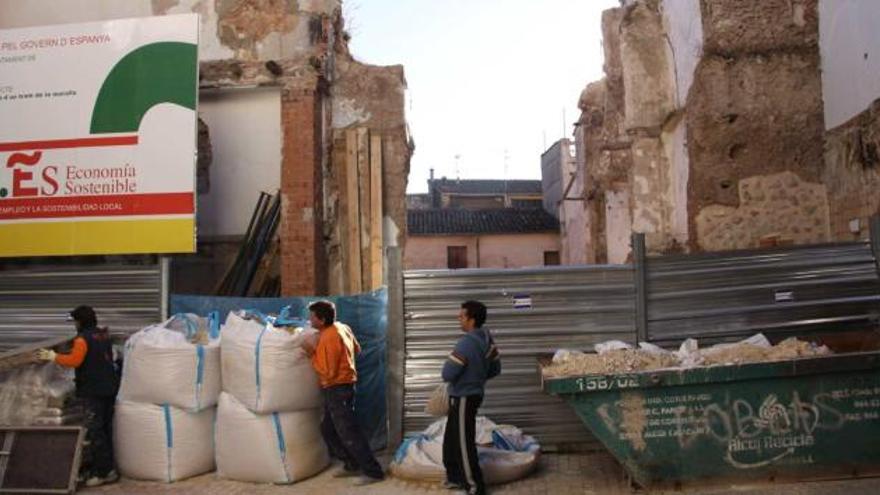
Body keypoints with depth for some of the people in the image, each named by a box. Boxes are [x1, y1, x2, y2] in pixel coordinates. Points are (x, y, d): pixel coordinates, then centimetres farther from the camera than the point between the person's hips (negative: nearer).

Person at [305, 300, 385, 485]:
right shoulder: (342, 327, 6)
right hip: (343, 385, 10)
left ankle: (373, 472, 0)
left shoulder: (328, 338, -22)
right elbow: (357, 349, 19)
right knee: (328, 429, 18)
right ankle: (352, 465, 25)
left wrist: (312, 354, -13)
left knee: (348, 432, -5)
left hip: (337, 389, -10)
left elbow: (328, 371, -23)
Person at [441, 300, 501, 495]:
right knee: (451, 439, 21)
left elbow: (448, 374, -24)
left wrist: (449, 363, -3)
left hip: (463, 398, -9)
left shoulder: (466, 343, -25)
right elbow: (495, 369, 11)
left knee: (464, 442, 1)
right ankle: (455, 476, 33)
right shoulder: (487, 340, 2)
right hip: (474, 394, 9)